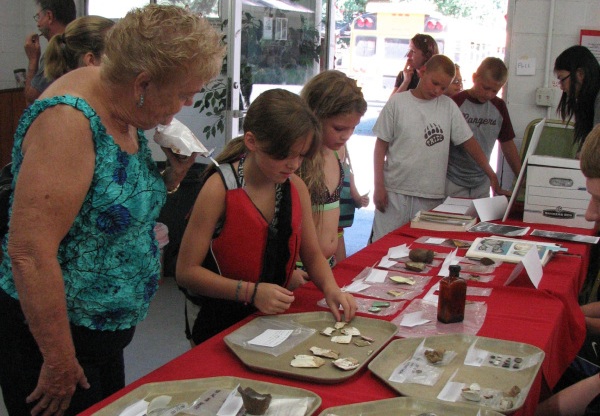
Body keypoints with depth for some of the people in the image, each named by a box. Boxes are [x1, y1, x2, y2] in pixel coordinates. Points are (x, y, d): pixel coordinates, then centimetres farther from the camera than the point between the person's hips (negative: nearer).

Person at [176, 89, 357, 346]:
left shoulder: (296, 187, -1)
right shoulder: (220, 189, -18)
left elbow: (312, 254, 9)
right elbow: (186, 271, -17)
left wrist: (330, 288, -11)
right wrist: (251, 292, -25)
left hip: (274, 314, 5)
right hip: (219, 324, -4)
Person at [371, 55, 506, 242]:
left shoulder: (448, 106, 5)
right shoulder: (397, 103, 0)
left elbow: (468, 142, 8)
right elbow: (381, 145, 2)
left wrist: (491, 175, 2)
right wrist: (379, 186, -3)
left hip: (431, 196, 1)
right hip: (394, 192, -1)